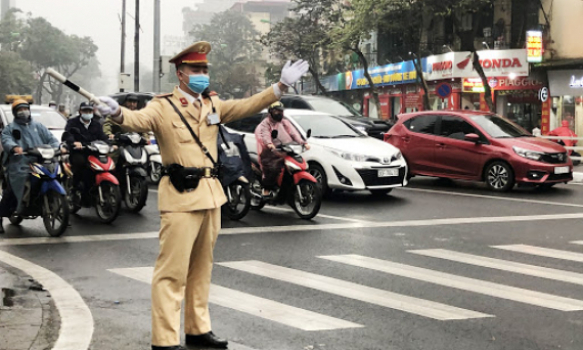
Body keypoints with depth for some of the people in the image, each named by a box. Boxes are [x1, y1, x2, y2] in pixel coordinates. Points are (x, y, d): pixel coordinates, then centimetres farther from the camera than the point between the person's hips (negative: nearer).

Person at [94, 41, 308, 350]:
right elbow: (139, 119, -23)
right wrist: (118, 113, -45)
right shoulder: (163, 107, -6)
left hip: (211, 195, 7)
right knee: (172, 271, -5)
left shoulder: (213, 105, 14)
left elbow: (247, 106, 16)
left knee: (201, 268, 16)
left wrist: (281, 86, 10)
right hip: (180, 197, -7)